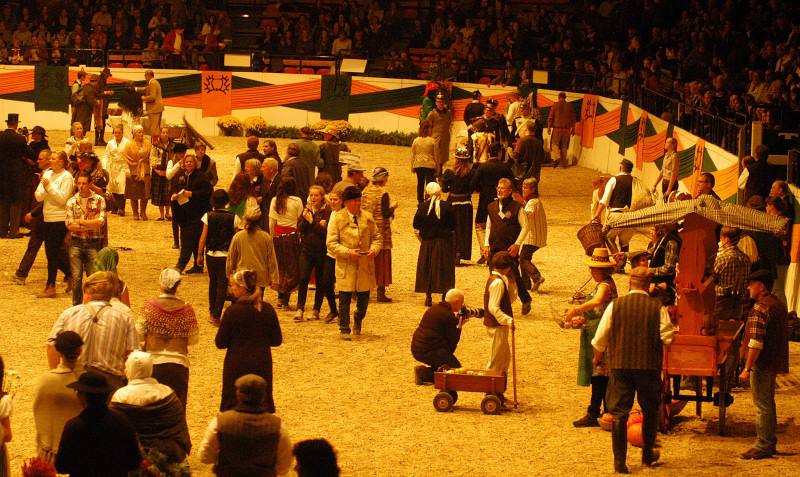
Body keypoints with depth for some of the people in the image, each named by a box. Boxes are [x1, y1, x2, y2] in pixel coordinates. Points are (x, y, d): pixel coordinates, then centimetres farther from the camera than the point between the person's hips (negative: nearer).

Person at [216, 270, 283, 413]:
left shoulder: (232, 311, -14)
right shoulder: (268, 309, -4)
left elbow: (220, 343, -9)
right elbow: (277, 340, 2)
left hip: (237, 366, -3)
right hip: (262, 365, 3)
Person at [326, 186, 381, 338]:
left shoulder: (367, 217, 6)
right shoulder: (337, 219, -4)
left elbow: (376, 237, 14)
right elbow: (331, 243, -5)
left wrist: (374, 249, -7)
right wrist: (348, 252, -17)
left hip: (365, 265, 3)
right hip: (346, 266, -3)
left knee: (364, 297, 10)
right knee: (345, 299, -1)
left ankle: (358, 319, 40)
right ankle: (344, 329, 12)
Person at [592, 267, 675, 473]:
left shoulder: (615, 306, -1)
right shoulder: (658, 308, -4)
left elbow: (600, 338, 3)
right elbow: (668, 338, -5)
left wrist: (598, 357, 21)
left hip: (620, 364, 0)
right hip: (649, 366, 0)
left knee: (619, 412, 4)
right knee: (650, 411, 18)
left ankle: (619, 461, 0)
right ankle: (648, 454, 31)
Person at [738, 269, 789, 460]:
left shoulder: (760, 308, -19)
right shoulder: (779, 304, 12)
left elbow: (756, 343, -24)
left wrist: (747, 368, -21)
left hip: (762, 364, -10)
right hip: (775, 364, 10)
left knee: (762, 405, -4)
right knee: (768, 403, 18)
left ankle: (763, 446, 1)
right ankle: (770, 443, 25)